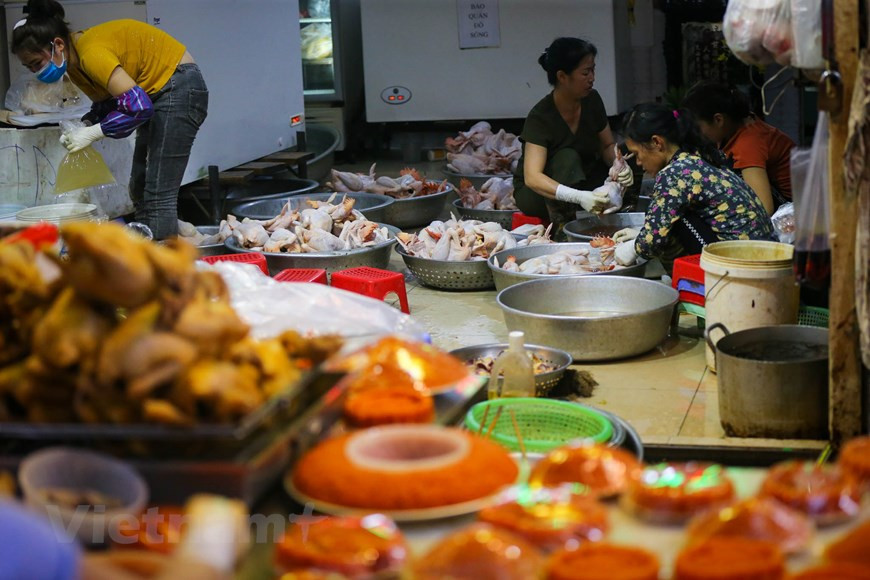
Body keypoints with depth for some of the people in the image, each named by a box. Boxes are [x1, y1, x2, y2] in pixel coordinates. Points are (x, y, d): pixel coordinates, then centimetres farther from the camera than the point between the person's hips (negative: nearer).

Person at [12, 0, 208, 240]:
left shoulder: (91, 53, -26)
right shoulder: (74, 62, 3)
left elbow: (138, 106, -32)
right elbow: (107, 102, 12)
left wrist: (92, 133, -23)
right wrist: (81, 130, -7)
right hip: (157, 94, 11)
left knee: (159, 195, -13)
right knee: (139, 189, 13)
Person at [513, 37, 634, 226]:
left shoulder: (592, 100, -9)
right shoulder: (540, 117, -27)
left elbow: (607, 146, 3)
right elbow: (532, 178, -37)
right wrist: (578, 197, -52)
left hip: (580, 181, 6)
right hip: (534, 194, -6)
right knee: (567, 158, -35)